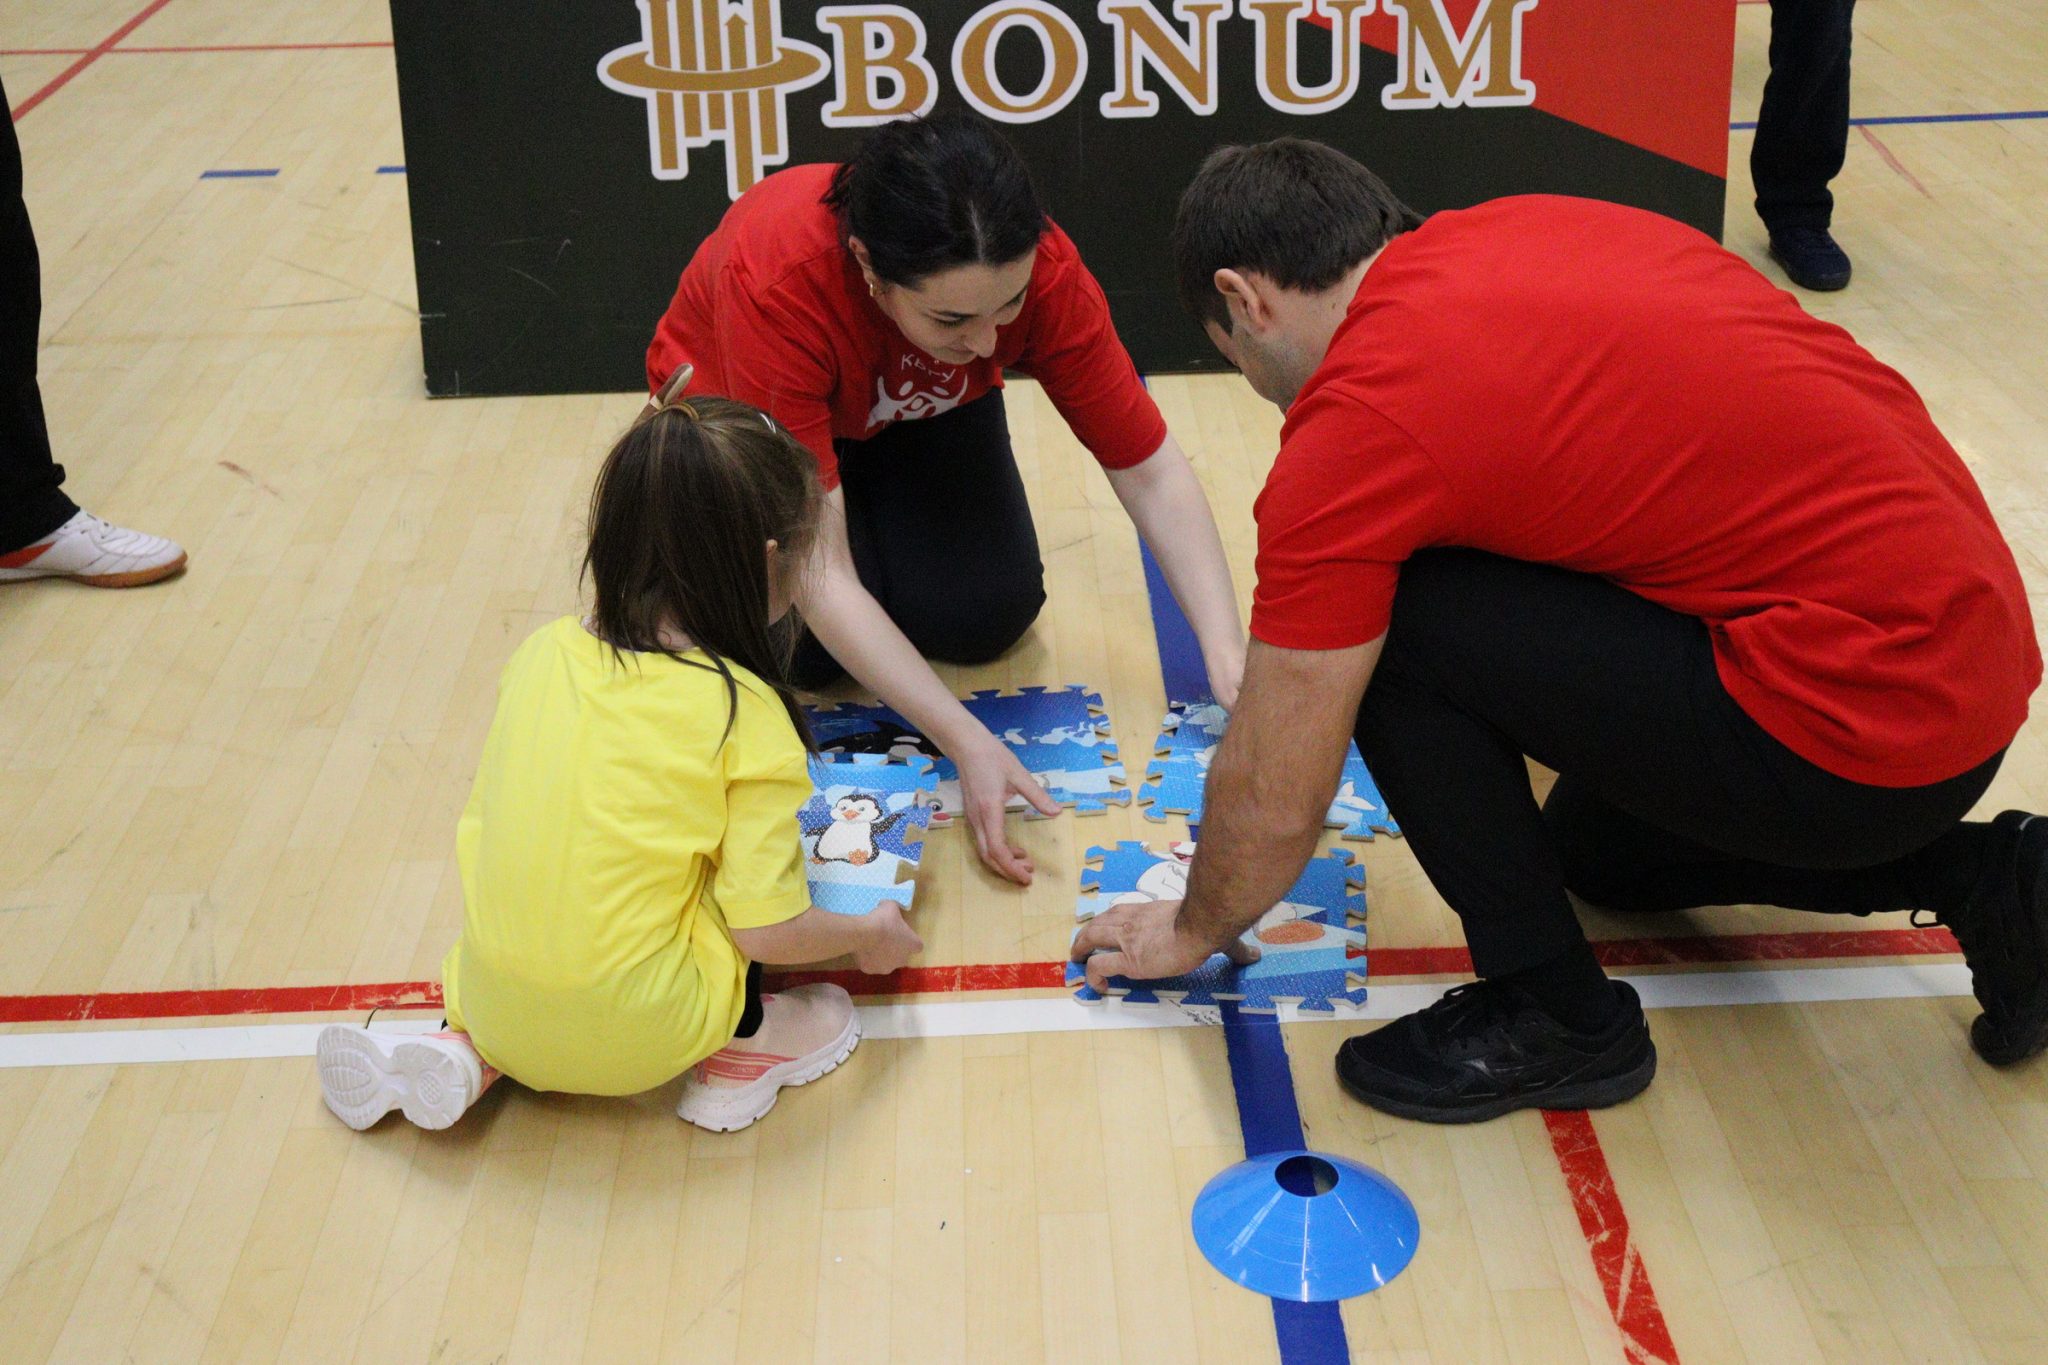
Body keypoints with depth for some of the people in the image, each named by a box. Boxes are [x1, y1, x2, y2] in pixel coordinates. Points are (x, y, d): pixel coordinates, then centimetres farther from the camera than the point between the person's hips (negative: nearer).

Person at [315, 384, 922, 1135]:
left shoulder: (540, 653, 0)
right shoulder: (745, 713, -14)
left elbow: (481, 827, 10)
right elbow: (768, 930, -14)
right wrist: (869, 935, 7)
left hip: (495, 1007, 4)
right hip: (640, 1039, -4)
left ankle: (464, 1049, 13)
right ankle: (743, 1046, 8)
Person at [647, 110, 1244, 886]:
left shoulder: (1042, 269, -34)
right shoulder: (774, 288, -44)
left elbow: (1149, 468, -26)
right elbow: (822, 576, -42)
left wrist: (1227, 655, -39)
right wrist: (967, 744, -49)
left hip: (921, 412, 3)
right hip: (738, 410, -2)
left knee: (985, 615, -17)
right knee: (806, 641, -23)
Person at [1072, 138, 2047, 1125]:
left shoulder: (1354, 428, -14)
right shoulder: (1528, 228, 10)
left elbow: (1274, 803, -6)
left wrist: (1194, 933, 16)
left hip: (1862, 732, -10)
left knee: (1390, 622, -8)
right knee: (1599, 847, 29)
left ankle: (1556, 1018, 4)